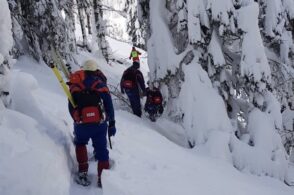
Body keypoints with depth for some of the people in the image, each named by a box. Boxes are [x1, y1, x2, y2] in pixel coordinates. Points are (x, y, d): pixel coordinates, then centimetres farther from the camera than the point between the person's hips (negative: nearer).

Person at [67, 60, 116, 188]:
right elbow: (108, 104, 2)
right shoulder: (99, 83, 8)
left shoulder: (74, 85, 12)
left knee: (80, 144, 27)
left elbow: (71, 107, 14)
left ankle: (83, 174, 16)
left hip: (81, 123, 1)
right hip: (99, 123, -1)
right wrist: (112, 123, 7)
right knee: (101, 150, 15)